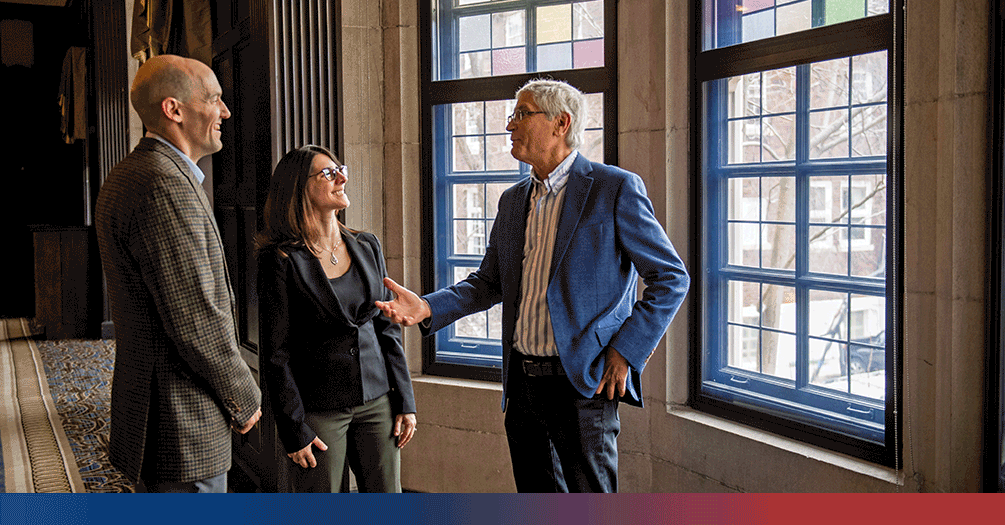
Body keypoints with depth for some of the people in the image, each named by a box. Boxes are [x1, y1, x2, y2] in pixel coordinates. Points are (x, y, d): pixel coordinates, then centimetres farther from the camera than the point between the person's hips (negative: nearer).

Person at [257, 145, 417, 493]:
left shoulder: (367, 247, 6)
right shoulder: (282, 259, -9)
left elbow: (387, 328, 10)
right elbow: (277, 353, -9)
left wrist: (404, 401, 6)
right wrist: (294, 430, -10)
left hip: (377, 402, 4)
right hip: (319, 409, -4)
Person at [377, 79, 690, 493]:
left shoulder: (616, 188, -8)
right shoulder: (513, 200, 13)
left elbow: (671, 278, -5)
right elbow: (490, 282, 18)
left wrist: (627, 352, -12)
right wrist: (428, 307, 1)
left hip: (582, 381, -6)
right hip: (522, 382, 7)